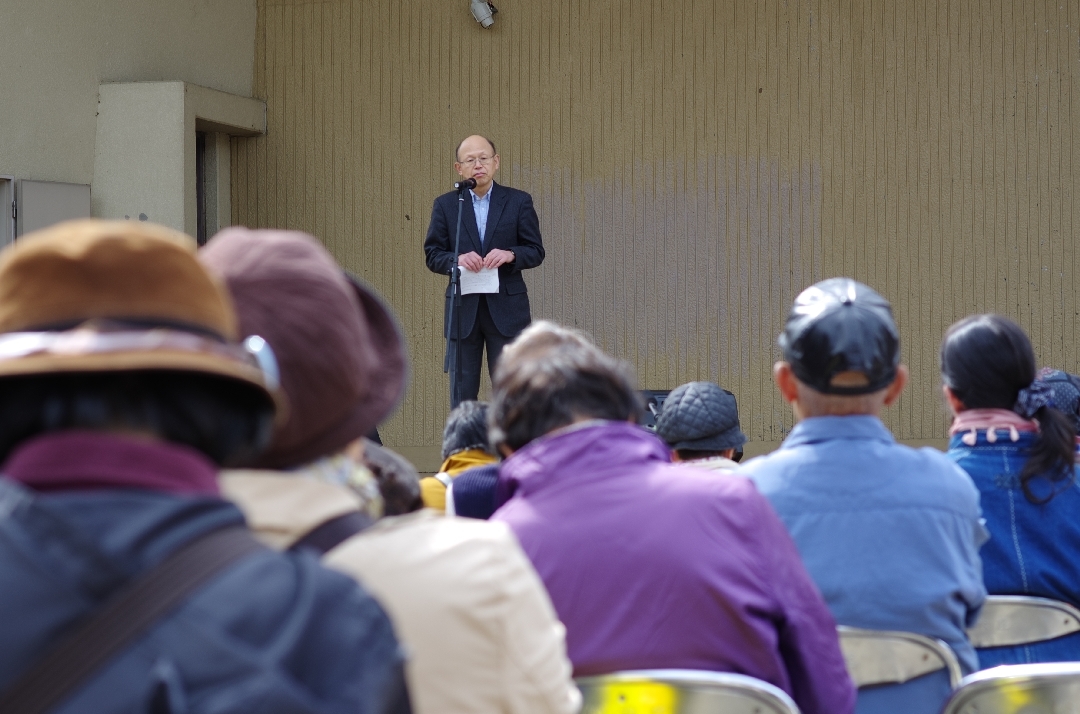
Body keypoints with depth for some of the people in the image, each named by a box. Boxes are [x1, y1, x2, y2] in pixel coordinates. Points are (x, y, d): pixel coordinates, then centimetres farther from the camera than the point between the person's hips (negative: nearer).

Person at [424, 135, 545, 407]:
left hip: (506, 309, -1)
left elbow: (536, 251, 4)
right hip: (463, 309, 1)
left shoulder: (519, 201, 5)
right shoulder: (445, 205, 7)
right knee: (462, 391, 4)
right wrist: (456, 260, -17)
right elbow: (432, 255, 4)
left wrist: (510, 255, -16)